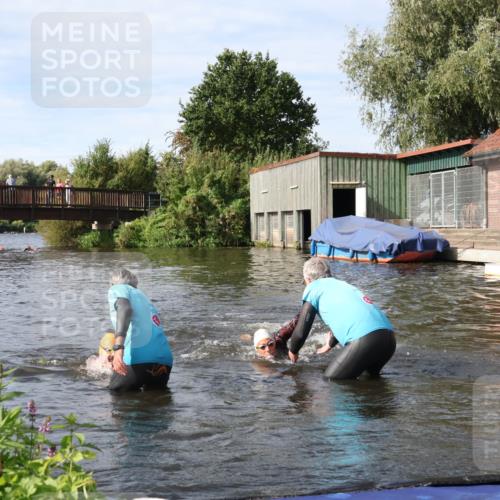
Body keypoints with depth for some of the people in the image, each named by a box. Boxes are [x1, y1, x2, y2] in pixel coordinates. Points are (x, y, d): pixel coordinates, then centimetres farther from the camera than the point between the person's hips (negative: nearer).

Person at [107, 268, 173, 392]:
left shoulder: (117, 289, 14)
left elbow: (124, 308, -11)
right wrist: (120, 352, 64)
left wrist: (118, 346, -25)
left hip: (139, 359, -6)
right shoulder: (142, 296, 34)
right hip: (164, 360, 6)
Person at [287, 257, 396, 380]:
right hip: (390, 338, 7)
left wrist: (293, 351, 31)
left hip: (365, 340, -7)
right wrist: (330, 345, 66)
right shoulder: (342, 284, 32)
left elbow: (301, 332, 9)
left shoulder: (313, 287, 12)